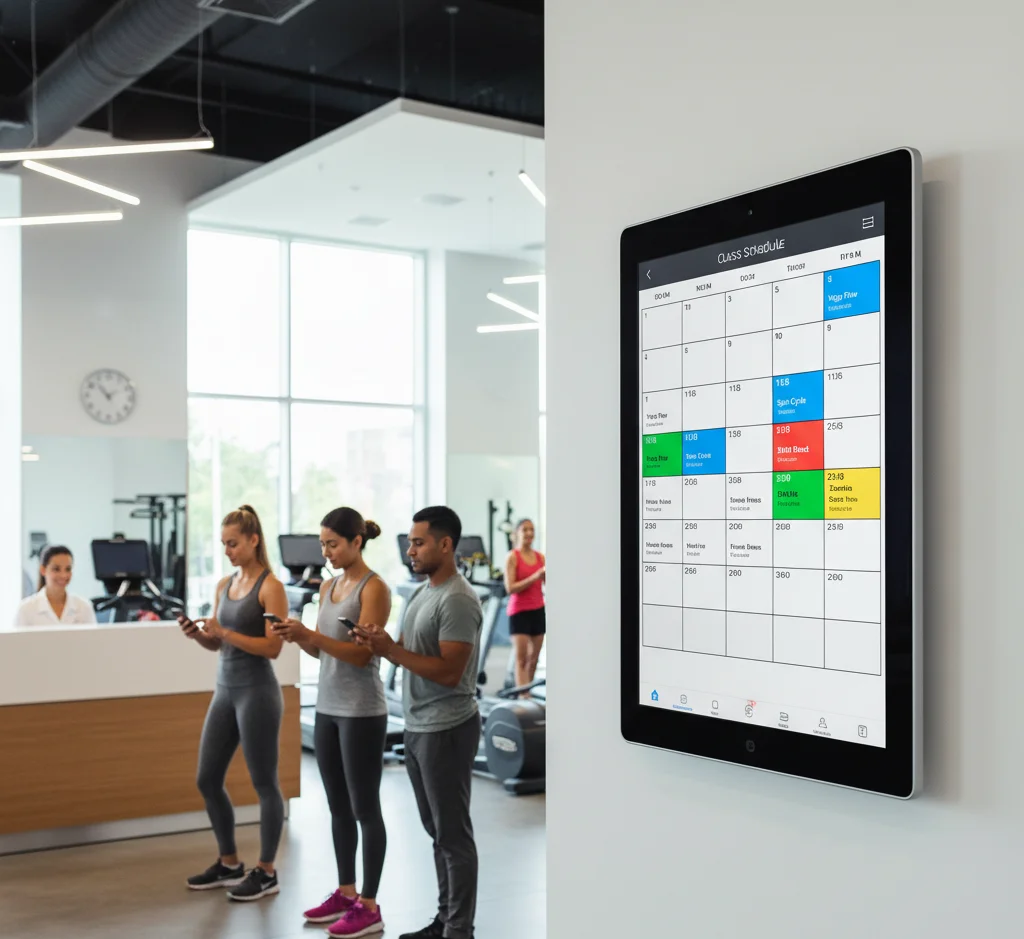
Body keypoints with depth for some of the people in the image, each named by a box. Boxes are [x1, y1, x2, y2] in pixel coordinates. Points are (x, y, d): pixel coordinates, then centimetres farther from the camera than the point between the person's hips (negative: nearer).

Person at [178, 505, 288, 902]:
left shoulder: (270, 587, -11)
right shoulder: (224, 585, 11)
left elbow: (273, 647, -17)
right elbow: (217, 644, 14)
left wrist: (225, 632, -23)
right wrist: (197, 634, -6)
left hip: (257, 691, -8)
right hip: (225, 689, 8)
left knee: (264, 783, 2)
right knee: (207, 780, 12)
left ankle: (266, 873, 15)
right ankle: (229, 864, 27)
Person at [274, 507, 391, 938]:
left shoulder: (374, 588, -13)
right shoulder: (328, 587, 11)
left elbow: (362, 653, -19)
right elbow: (320, 650, 13)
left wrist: (310, 634, -26)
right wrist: (298, 636, -7)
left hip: (362, 711, -8)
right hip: (328, 707, 8)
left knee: (364, 808, -1)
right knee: (338, 807, 14)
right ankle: (346, 892, 26)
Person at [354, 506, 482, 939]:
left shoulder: (457, 600, -18)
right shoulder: (423, 592, 12)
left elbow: (448, 672, -23)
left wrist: (391, 649, -23)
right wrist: (381, 645, -3)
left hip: (446, 731, -10)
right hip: (418, 727, 10)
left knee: (453, 834, -2)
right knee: (437, 831, 16)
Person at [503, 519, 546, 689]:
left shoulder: (540, 557, 8)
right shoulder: (512, 557, -6)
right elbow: (510, 588, -14)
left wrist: (546, 574, -16)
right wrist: (534, 577, -20)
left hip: (538, 610, 5)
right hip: (519, 611, -5)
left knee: (533, 658, 9)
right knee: (521, 659, -8)